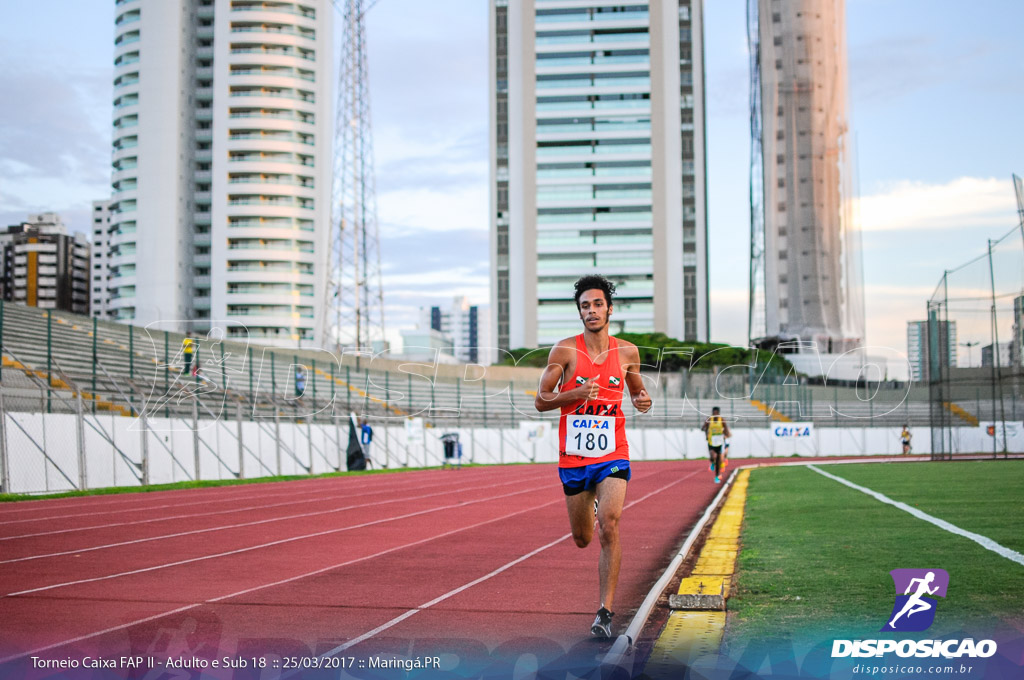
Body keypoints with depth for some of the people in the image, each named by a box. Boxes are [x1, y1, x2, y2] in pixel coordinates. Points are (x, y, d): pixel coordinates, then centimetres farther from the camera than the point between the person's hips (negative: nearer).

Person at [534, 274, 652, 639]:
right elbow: (541, 401, -2)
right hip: (573, 456, 0)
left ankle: (606, 611, -10)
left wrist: (643, 400, -2)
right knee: (582, 538, 13)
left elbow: (636, 389, 21)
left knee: (609, 528, -18)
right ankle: (592, 506, 51)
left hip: (613, 455, 0)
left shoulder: (627, 352, 3)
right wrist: (574, 394, -19)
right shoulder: (565, 350, -4)